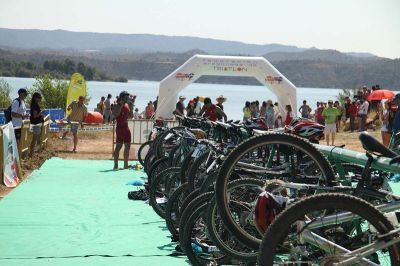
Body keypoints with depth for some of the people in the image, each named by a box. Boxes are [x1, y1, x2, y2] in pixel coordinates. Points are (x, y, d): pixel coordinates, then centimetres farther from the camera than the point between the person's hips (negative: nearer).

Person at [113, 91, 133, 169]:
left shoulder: (127, 105, 14)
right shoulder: (117, 105, -7)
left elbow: (131, 116, 15)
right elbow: (115, 115, -24)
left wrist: (131, 107, 2)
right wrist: (121, 105, -23)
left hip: (126, 127, 8)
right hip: (120, 127, -8)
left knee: (127, 146, 9)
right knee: (118, 146, -8)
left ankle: (125, 164, 17)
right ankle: (116, 165, -6)